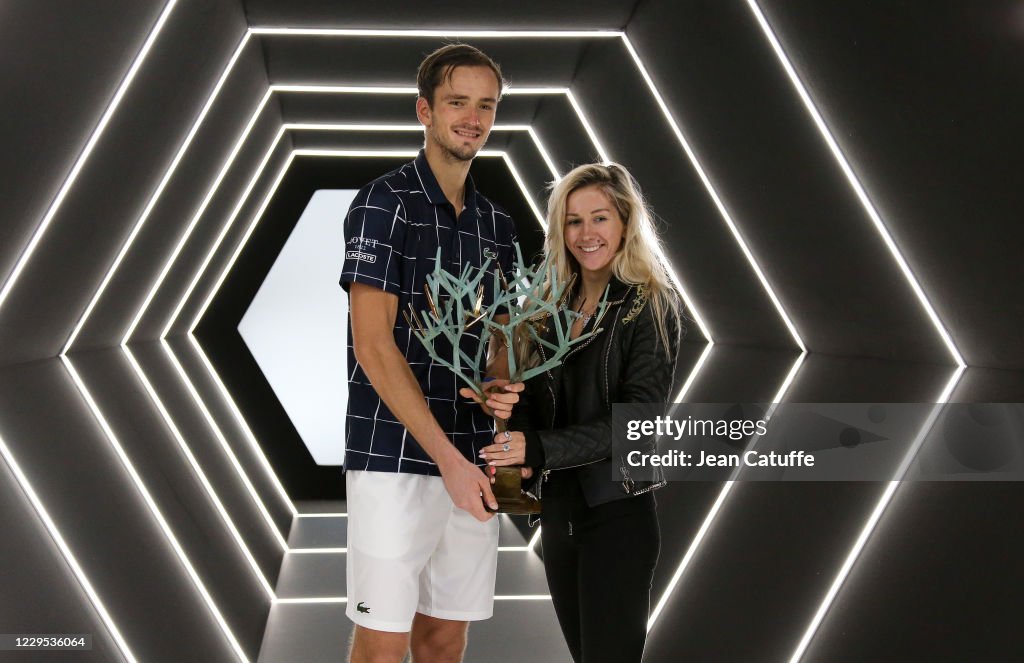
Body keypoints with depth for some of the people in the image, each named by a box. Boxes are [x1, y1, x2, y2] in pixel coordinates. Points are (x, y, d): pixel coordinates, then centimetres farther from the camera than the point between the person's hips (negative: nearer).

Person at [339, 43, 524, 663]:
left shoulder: (496, 222, 13)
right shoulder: (385, 202, -6)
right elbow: (373, 346, -13)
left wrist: (502, 390, -6)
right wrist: (448, 457, -15)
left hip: (471, 461, 6)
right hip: (394, 457, -6)